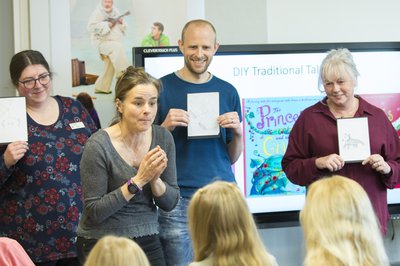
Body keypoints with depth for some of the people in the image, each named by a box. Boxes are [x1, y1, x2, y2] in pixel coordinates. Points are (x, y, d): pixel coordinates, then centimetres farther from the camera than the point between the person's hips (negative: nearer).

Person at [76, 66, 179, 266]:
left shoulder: (162, 137, -4)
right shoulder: (99, 145, -16)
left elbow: (170, 203, 1)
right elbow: (93, 213, -17)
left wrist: (155, 179, -18)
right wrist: (138, 180, -23)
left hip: (148, 241, 4)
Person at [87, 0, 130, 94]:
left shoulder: (115, 12, 16)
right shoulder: (97, 12, -4)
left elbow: (124, 28, 21)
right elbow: (91, 27, -16)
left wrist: (121, 23, -2)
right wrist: (106, 25, -20)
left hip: (115, 41, 8)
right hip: (103, 42, -8)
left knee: (109, 68, 7)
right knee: (117, 47, -36)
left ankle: (101, 88, 19)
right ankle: (123, 73, -43)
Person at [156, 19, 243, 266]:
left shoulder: (227, 91, 9)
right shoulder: (163, 88, 0)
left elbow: (232, 157, 13)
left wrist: (238, 132, -6)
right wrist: (166, 127, -14)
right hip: (178, 198, -3)